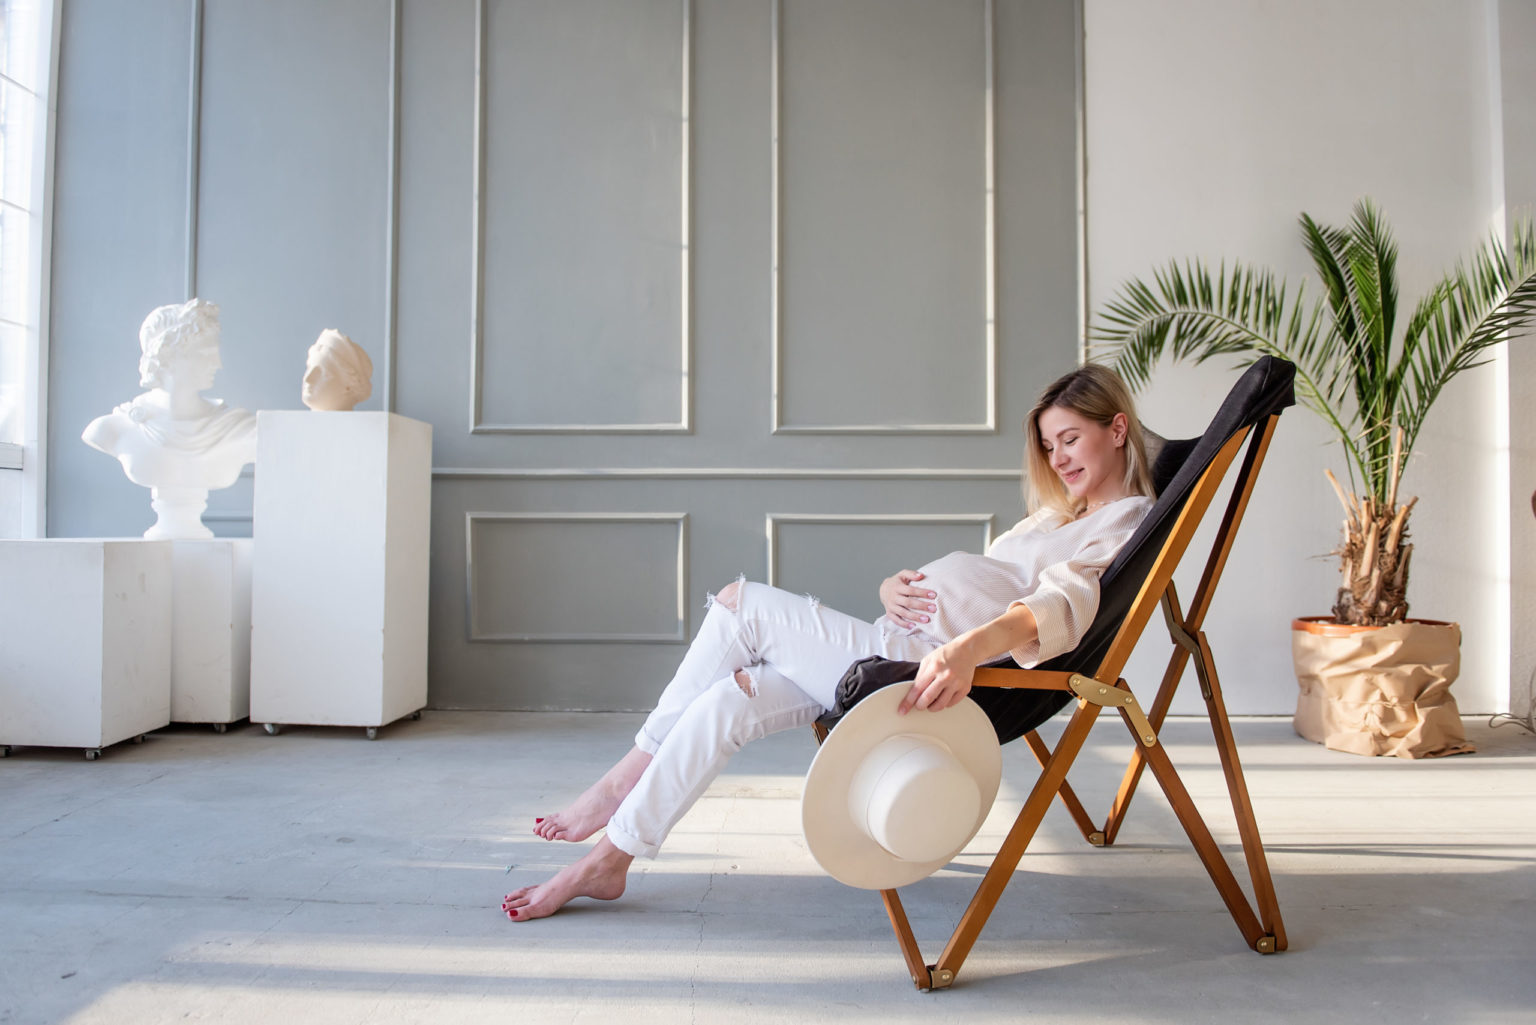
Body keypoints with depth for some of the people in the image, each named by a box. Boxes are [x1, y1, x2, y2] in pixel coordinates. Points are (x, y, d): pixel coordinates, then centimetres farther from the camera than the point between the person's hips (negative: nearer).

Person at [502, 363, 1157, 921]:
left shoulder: (1127, 528, -1)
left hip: (923, 672, -9)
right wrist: (894, 588, -3)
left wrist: (968, 648, -43)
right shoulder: (1056, 516, 27)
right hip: (898, 650, 9)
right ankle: (610, 858, 2)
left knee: (740, 604, -8)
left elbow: (1061, 606, -24)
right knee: (725, 702, -7)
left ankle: (629, 774, 2)